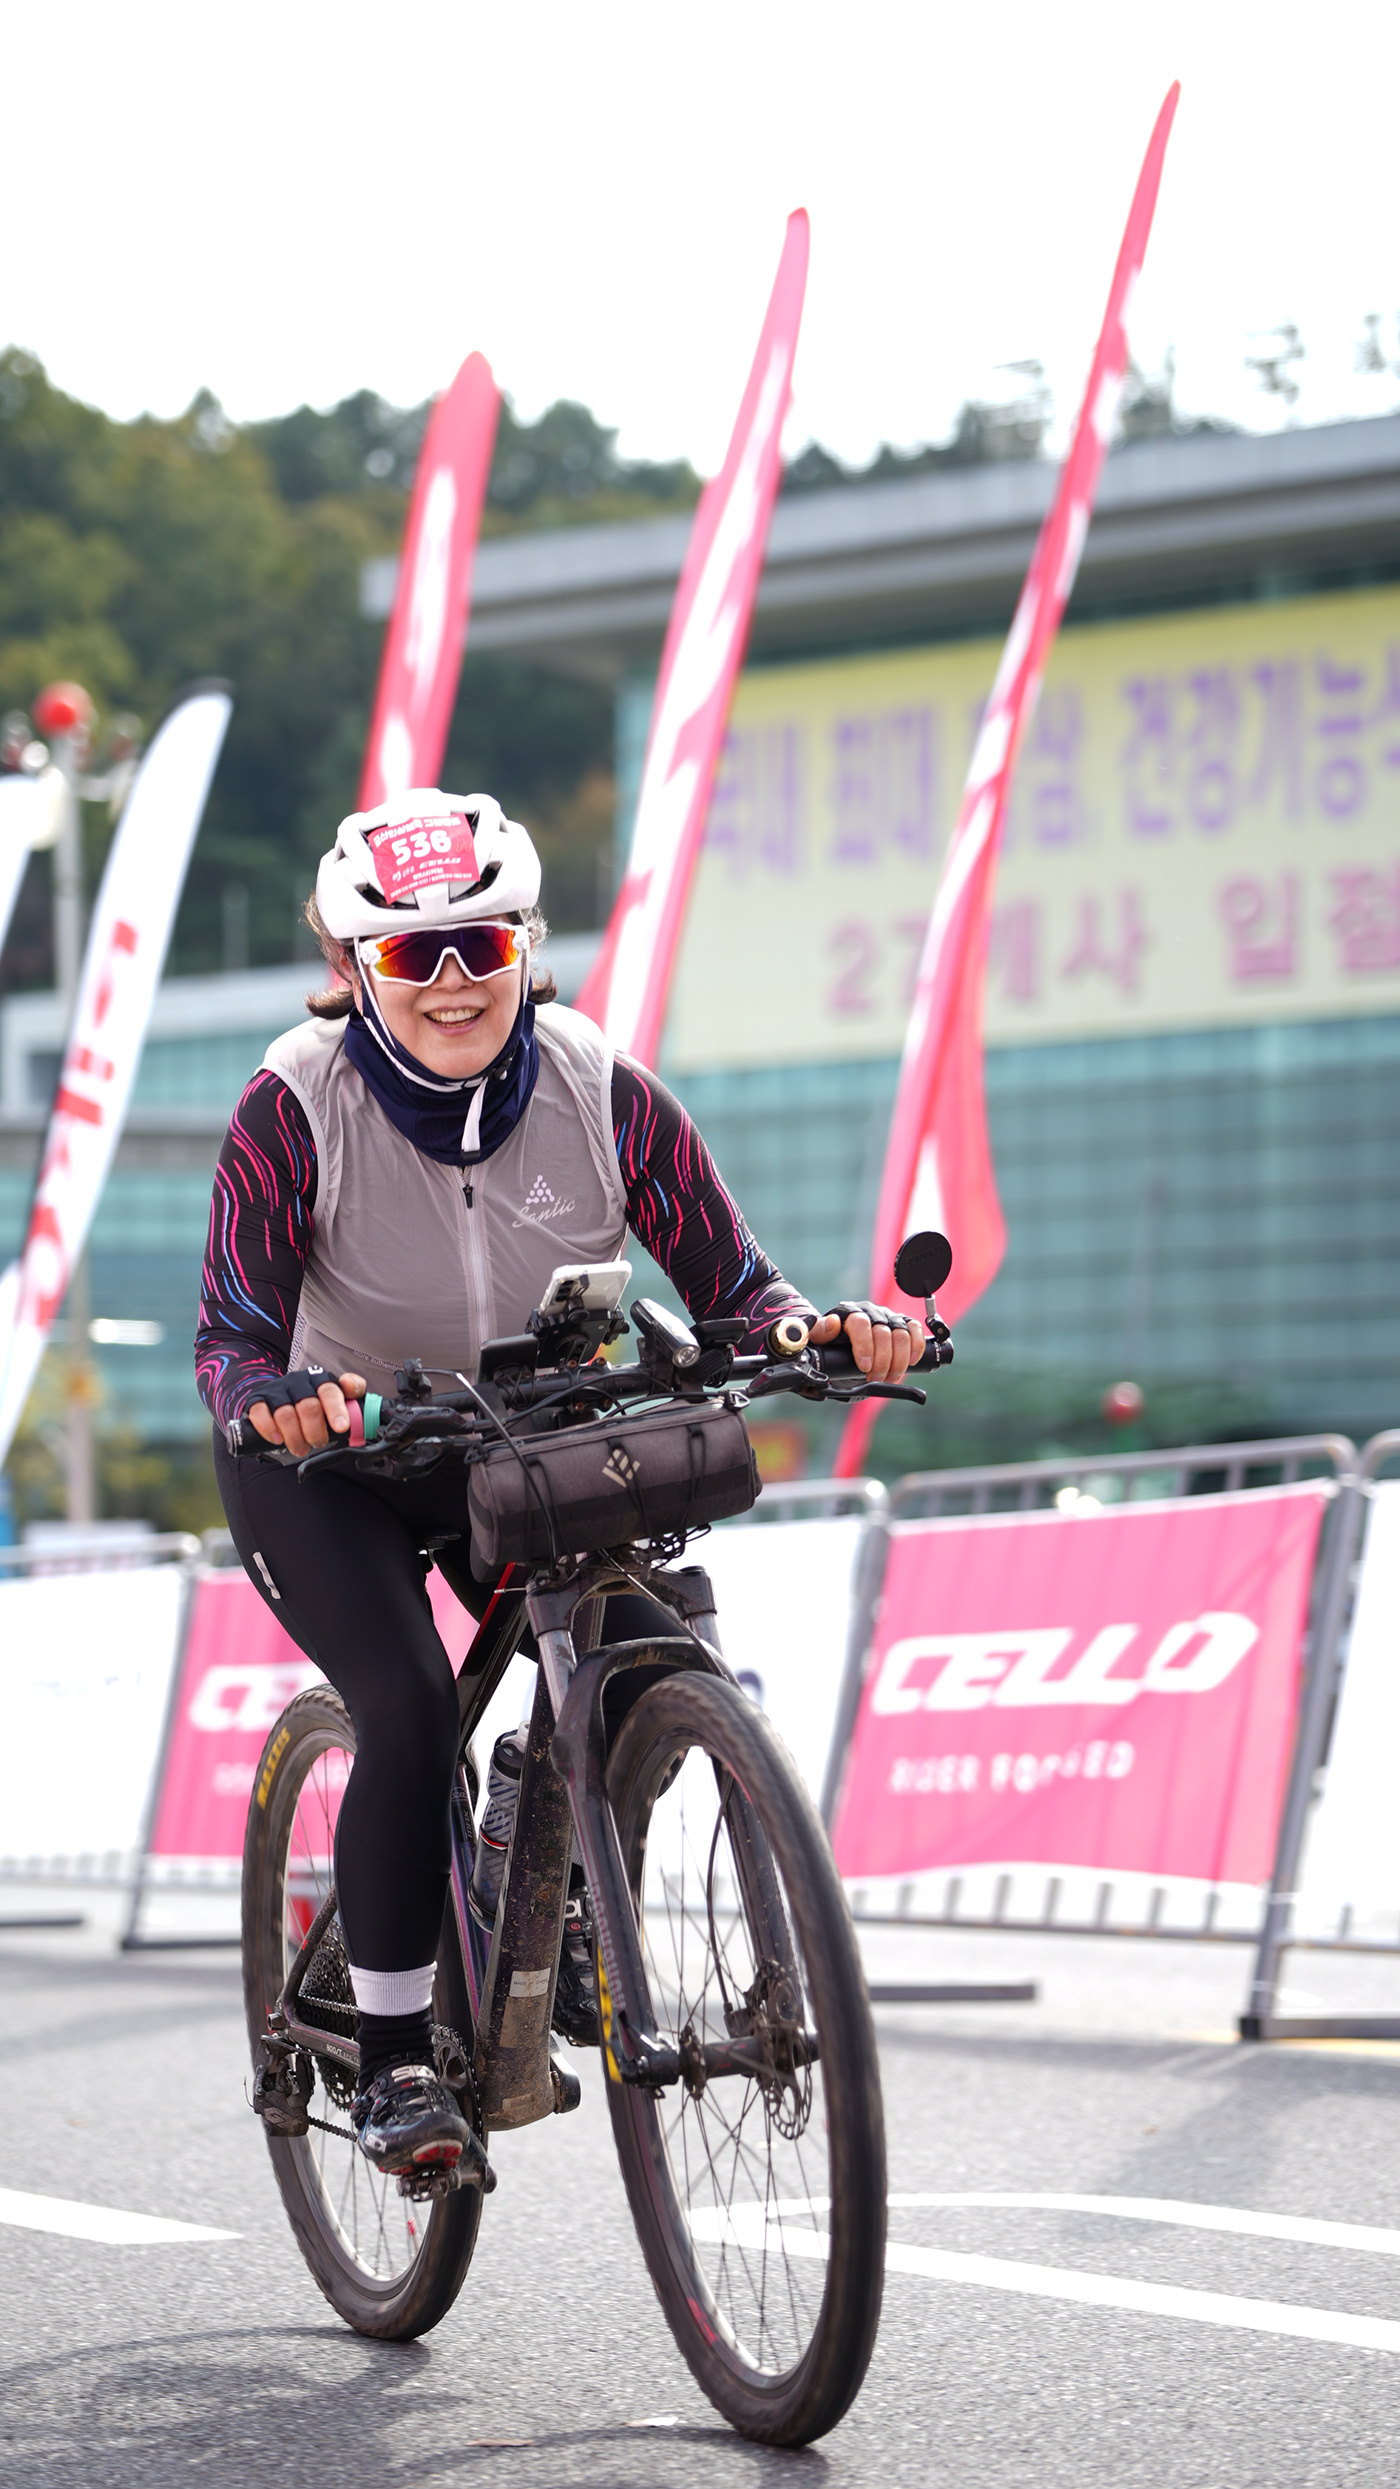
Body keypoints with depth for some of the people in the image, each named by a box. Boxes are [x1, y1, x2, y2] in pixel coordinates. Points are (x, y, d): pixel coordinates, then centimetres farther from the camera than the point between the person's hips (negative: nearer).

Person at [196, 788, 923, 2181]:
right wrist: (276, 1401, -50)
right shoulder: (296, 1105, -23)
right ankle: (392, 2057, -8)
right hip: (328, 1463, -3)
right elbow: (231, 1338, -27)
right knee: (410, 1712, -25)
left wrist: (827, 1330, -38)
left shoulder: (604, 1096, -17)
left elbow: (731, 1286, -16)